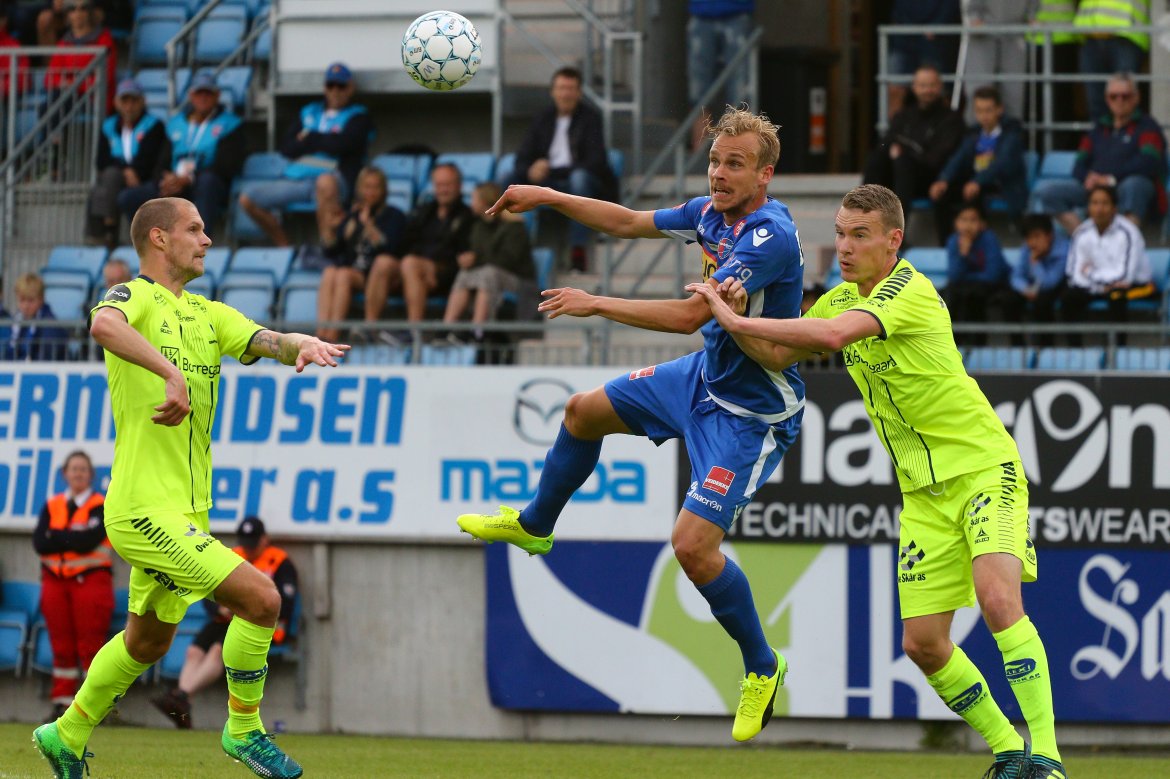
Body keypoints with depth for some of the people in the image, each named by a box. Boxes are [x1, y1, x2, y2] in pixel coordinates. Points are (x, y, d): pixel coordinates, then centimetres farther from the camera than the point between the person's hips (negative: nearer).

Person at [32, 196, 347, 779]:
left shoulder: (207, 314, 15)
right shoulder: (136, 297, -10)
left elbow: (270, 342, 4)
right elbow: (104, 324, -34)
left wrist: (305, 344, -20)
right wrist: (171, 373, -44)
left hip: (186, 508, 9)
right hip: (145, 507, -9)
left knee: (147, 642, 20)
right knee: (260, 598, -16)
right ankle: (243, 731, 0)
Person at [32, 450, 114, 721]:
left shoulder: (102, 507, 0)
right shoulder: (52, 506, 12)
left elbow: (88, 541, -15)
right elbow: (39, 543, -1)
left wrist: (56, 537, -8)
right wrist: (72, 537, -10)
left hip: (90, 580, -4)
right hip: (55, 581, 4)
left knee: (90, 646, -6)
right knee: (61, 646, 4)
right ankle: (62, 703, 7)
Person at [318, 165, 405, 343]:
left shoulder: (393, 216, 7)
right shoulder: (351, 217, 20)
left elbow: (389, 248, -10)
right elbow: (331, 251, 15)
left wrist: (368, 224, -16)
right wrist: (329, 232, -4)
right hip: (351, 269, 4)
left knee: (344, 275, -33)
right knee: (329, 273, -30)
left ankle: (332, 335, -43)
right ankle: (321, 332, -44)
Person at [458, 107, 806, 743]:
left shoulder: (770, 236, -31)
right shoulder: (712, 212, -4)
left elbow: (689, 315, -35)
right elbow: (631, 223, 12)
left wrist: (596, 304, -28)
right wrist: (548, 197, 7)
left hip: (753, 412, -10)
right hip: (707, 375, 10)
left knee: (693, 543, -18)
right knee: (585, 412, 23)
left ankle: (761, 669, 4)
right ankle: (534, 525, 51)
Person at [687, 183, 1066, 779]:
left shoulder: (909, 290, -18)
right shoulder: (841, 299, 8)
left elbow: (832, 334, -33)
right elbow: (777, 353, 11)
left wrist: (736, 321, -28)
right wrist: (737, 317, -9)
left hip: (983, 466, -8)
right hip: (924, 489, 8)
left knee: (997, 598, -28)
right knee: (922, 642, 0)